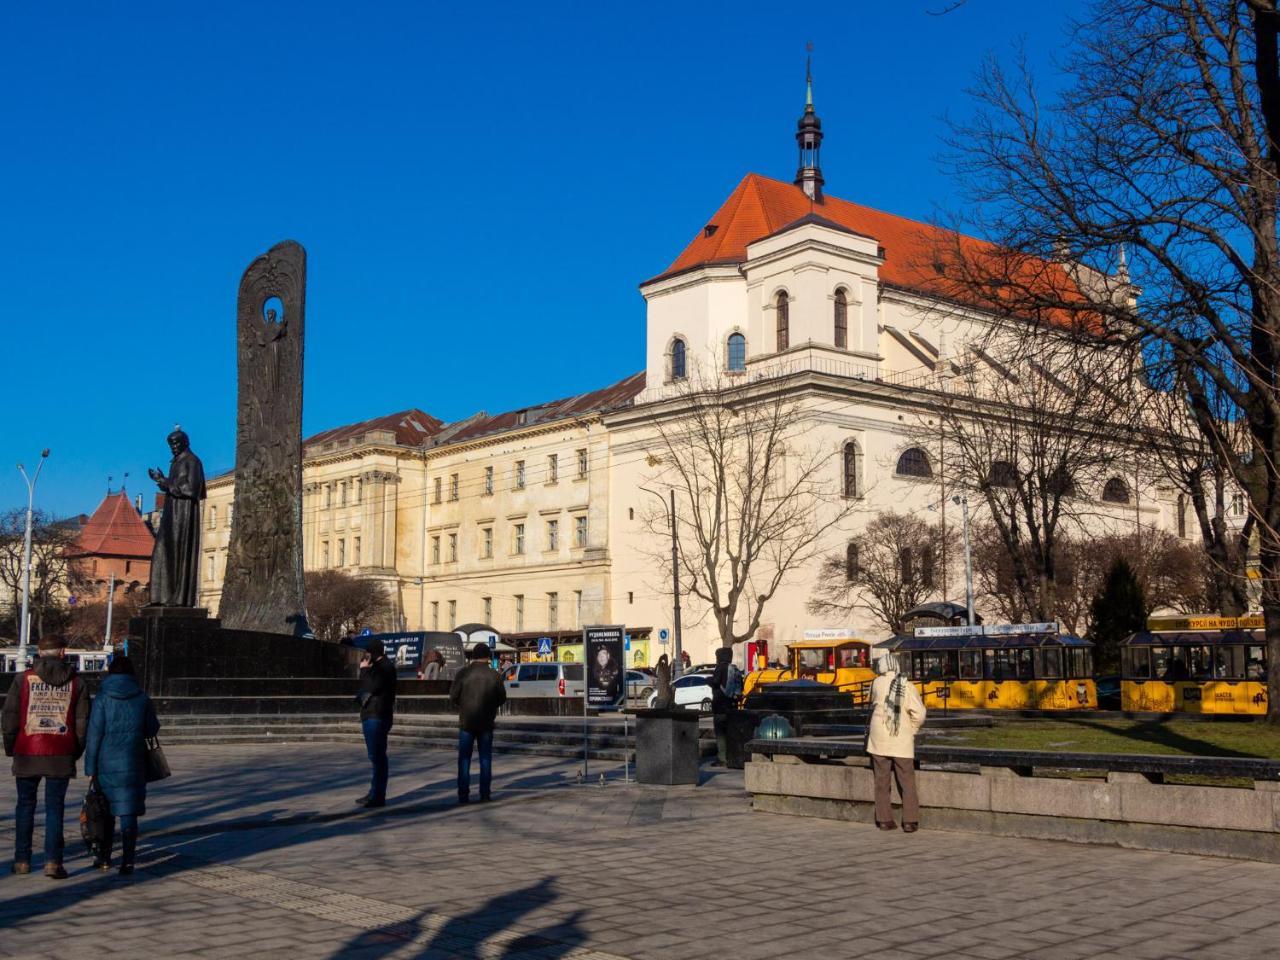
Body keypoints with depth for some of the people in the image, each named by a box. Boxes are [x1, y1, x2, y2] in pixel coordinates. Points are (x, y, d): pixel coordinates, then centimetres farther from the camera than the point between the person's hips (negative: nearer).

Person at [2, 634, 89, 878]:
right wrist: (76, 752, 13)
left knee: (25, 806, 13)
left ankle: (22, 860, 16)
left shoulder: (23, 678, 0)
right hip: (61, 755, 0)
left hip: (28, 754, 0)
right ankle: (53, 861, -3)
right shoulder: (76, 682, 3)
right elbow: (83, 721, 3)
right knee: (54, 808, 3)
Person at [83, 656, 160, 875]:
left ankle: (105, 858, 23)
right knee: (128, 812, 2)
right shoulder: (142, 698, 0)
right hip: (133, 764, 1)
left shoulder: (102, 699, -6)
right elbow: (152, 729, 8)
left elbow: (94, 734, -8)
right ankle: (127, 861, -3)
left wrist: (90, 767, -3)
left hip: (106, 763, -1)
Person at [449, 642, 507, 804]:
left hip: (466, 722, -1)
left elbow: (453, 697, -7)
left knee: (464, 759, 6)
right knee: (485, 758, 9)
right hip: (486, 723, 1)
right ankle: (485, 794, 7)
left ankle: (463, 795, 3)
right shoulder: (494, 675, -5)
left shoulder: (463, 673, -9)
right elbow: (502, 698, 1)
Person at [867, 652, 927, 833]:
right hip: (901, 741, -1)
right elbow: (919, 713, -10)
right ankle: (910, 821, 1)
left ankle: (884, 819, 11)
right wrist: (913, 730, 6)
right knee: (907, 782, 5)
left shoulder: (877, 683, -4)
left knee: (881, 781, 10)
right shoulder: (907, 686, -7)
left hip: (879, 739, 1)